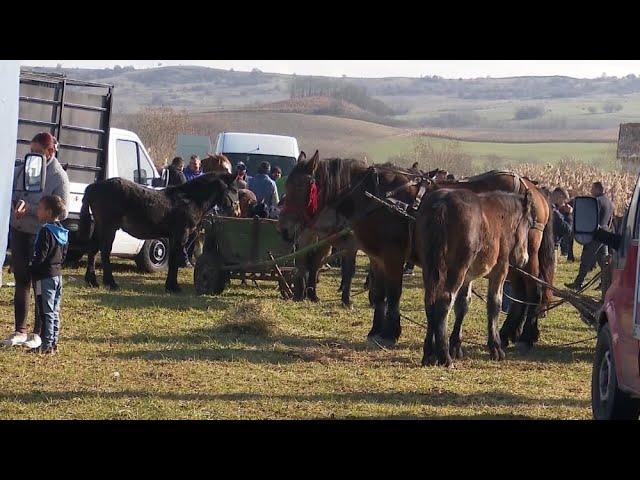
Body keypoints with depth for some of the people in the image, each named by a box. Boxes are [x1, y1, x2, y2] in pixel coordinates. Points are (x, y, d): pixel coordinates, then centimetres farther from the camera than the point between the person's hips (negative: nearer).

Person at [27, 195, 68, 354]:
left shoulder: (46, 231, -18)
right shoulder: (62, 231, 10)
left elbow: (40, 256, -20)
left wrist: (31, 268, -7)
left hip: (45, 277, -9)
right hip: (58, 274, 9)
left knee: (45, 312, -6)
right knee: (54, 312, 13)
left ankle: (46, 345, -5)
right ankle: (53, 342, 17)